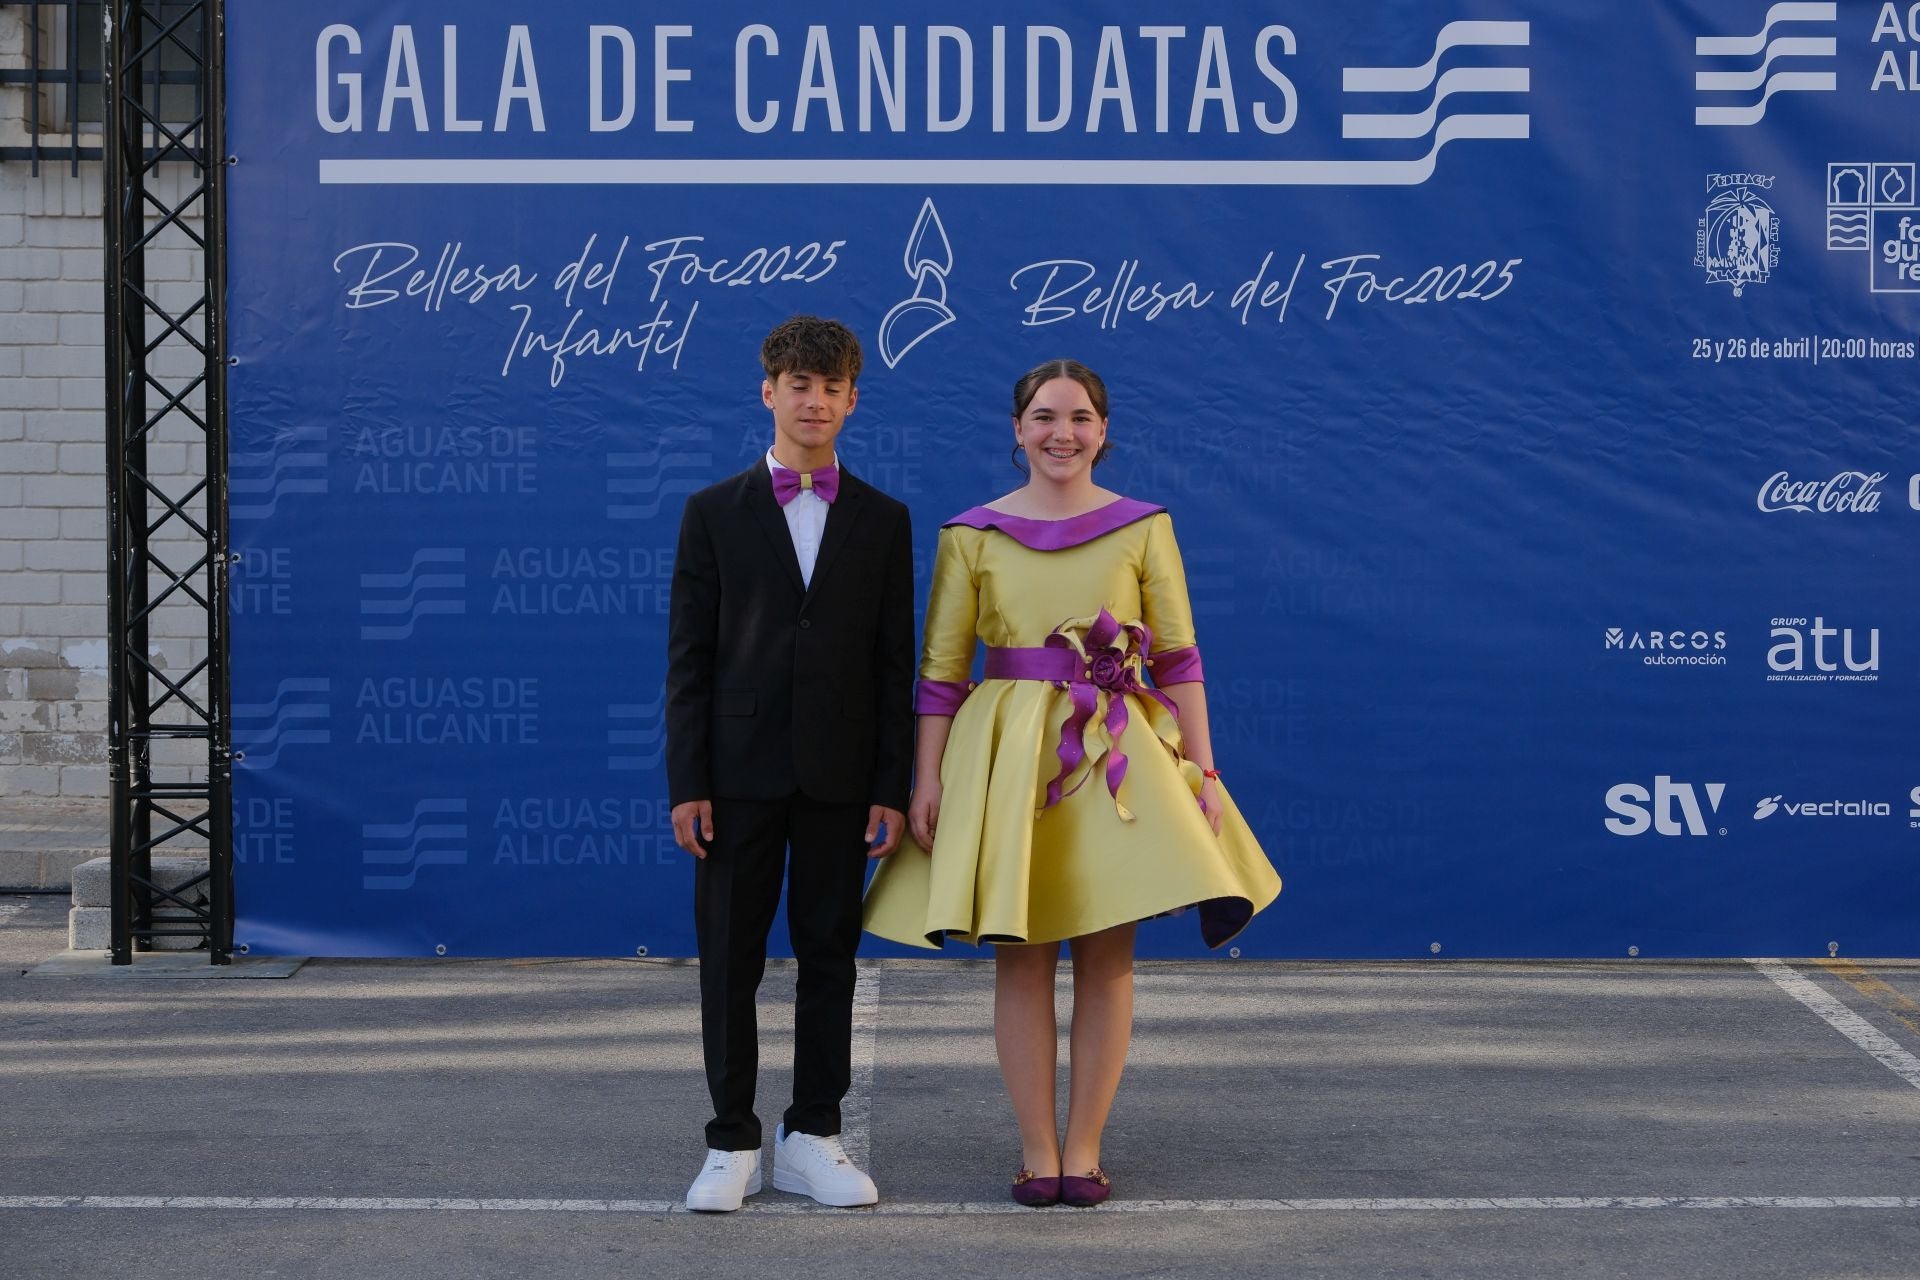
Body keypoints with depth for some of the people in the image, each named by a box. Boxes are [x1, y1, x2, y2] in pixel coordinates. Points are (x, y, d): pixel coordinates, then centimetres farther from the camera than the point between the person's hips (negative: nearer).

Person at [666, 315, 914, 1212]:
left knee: (829, 958, 7)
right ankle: (732, 1145, 12)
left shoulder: (881, 521, 7)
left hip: (838, 777, 1)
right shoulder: (715, 514, 4)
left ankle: (811, 1139, 17)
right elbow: (688, 658, 1)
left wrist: (892, 787, -1)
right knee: (729, 962, 2)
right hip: (740, 771, -1)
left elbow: (894, 663, 5)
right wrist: (687, 783, -6)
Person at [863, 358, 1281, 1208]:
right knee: (1020, 954, 1)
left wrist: (1201, 768, -2)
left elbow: (1178, 659, 4)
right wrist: (926, 780, -3)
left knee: (1106, 954, 2)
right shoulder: (972, 536, 3)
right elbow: (940, 670, 3)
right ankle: (1037, 1151, 10)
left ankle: (1085, 1149, 11)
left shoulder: (1142, 528, 4)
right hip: (1008, 754, 0)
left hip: (1120, 755, 1)